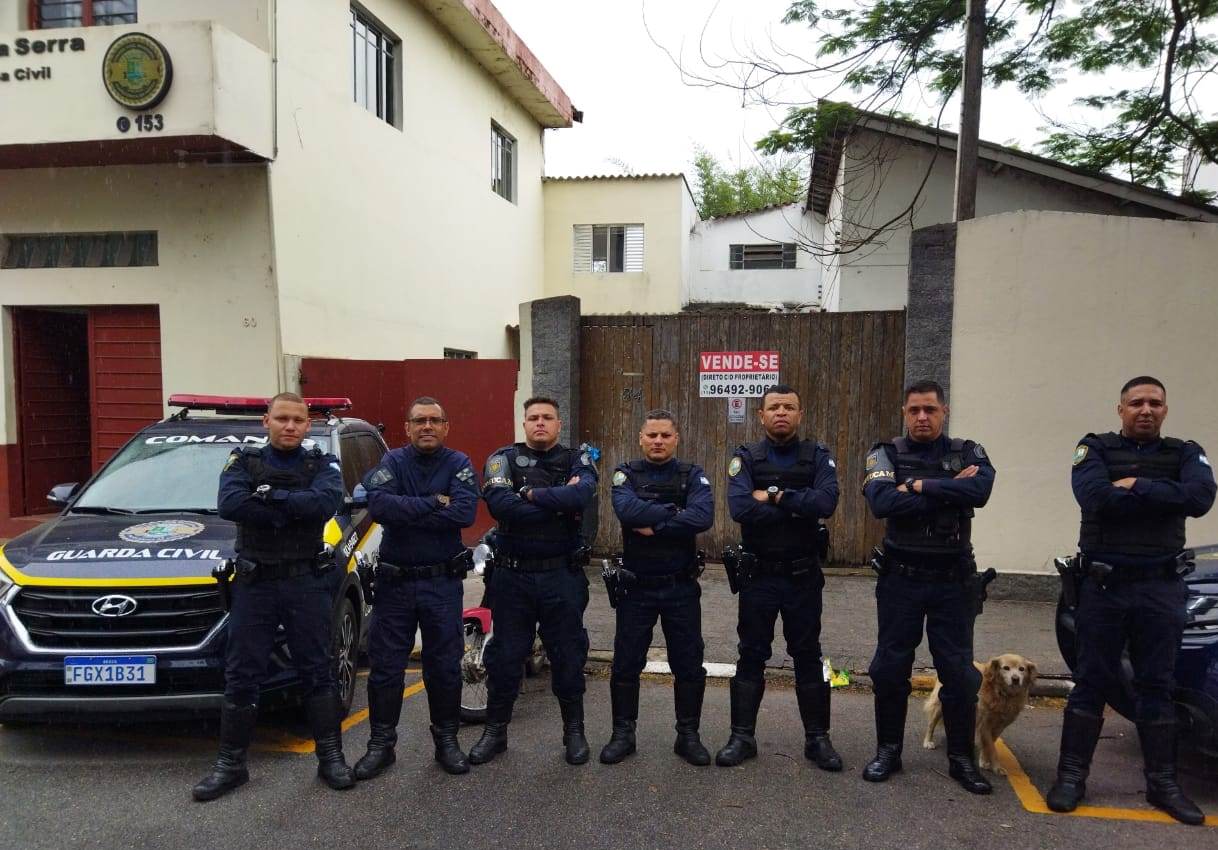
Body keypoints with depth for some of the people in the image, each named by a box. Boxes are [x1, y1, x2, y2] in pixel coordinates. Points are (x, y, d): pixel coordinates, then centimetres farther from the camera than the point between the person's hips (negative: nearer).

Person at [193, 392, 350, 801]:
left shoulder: (322, 464, 4)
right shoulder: (243, 461, 4)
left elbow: (327, 503, -18)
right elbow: (230, 504, -16)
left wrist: (268, 497, -17)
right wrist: (293, 511, -18)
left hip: (307, 583, 0)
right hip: (255, 583, 1)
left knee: (318, 671, 6)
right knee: (241, 677, 7)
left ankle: (331, 757, 17)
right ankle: (231, 764, 20)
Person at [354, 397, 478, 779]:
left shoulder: (458, 465, -2)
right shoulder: (393, 462, -1)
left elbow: (465, 513, -20)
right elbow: (379, 505, -20)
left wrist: (406, 514, -18)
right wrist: (434, 503, -20)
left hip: (443, 582, 0)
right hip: (394, 581, 1)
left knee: (445, 667, 9)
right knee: (385, 667, 8)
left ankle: (446, 740, 25)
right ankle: (381, 744, 23)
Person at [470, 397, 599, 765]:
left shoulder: (577, 460, 3)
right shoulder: (503, 459, 0)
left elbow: (581, 495, -21)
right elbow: (501, 505, -20)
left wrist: (532, 494, -17)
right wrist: (559, 503, -18)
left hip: (562, 574, 0)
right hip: (512, 574, 0)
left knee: (568, 654, 10)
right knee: (505, 655, 10)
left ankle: (574, 731, 26)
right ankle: (495, 731, 26)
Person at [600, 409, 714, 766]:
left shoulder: (693, 476, 0)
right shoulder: (626, 474, 0)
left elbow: (703, 517, -19)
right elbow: (626, 509, -22)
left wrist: (654, 525, -19)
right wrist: (675, 513, -18)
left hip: (682, 588, 0)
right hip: (636, 586, 0)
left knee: (689, 665, 8)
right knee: (626, 664, 8)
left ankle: (688, 735, 25)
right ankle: (623, 734, 24)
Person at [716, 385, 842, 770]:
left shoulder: (817, 457, 0)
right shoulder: (745, 459, -2)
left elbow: (827, 502, -19)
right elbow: (740, 508, -20)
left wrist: (775, 496, -17)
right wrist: (798, 508, -16)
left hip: (803, 575, 1)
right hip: (759, 575, 0)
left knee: (808, 656, 10)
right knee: (751, 656, 8)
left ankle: (817, 738, 23)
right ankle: (742, 736, 19)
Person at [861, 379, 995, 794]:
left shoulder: (968, 453, 2)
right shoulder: (886, 455, -1)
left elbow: (980, 491, -20)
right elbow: (881, 502, -20)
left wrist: (919, 486, -18)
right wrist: (949, 490, -17)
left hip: (953, 581, 0)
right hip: (901, 578, 0)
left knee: (959, 671, 7)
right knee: (890, 668, 8)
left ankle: (962, 757, 23)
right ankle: (888, 751, 24)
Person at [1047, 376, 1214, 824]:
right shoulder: (1095, 448, 2)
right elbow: (1095, 498, -18)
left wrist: (1136, 486, -16)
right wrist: (1165, 495, -11)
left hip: (1162, 587, 2)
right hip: (1103, 585, -2)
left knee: (1157, 685, 10)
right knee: (1093, 682, 4)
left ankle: (1162, 783, 21)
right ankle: (1072, 775, 11)